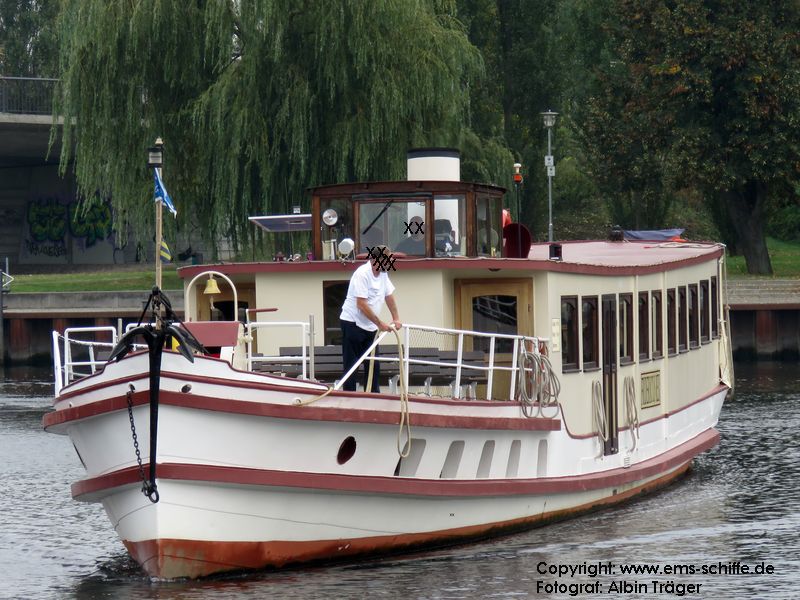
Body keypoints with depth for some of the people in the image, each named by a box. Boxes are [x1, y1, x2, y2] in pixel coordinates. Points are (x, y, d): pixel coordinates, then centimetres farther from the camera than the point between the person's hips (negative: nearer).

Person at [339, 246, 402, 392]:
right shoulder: (362, 274, -21)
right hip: (352, 323, -8)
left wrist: (396, 319, 10)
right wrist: (380, 323, -22)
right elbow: (362, 305, -25)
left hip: (370, 326, 8)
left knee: (373, 364, 8)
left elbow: (389, 296, 17)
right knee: (351, 365, -5)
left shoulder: (383, 273, 5)